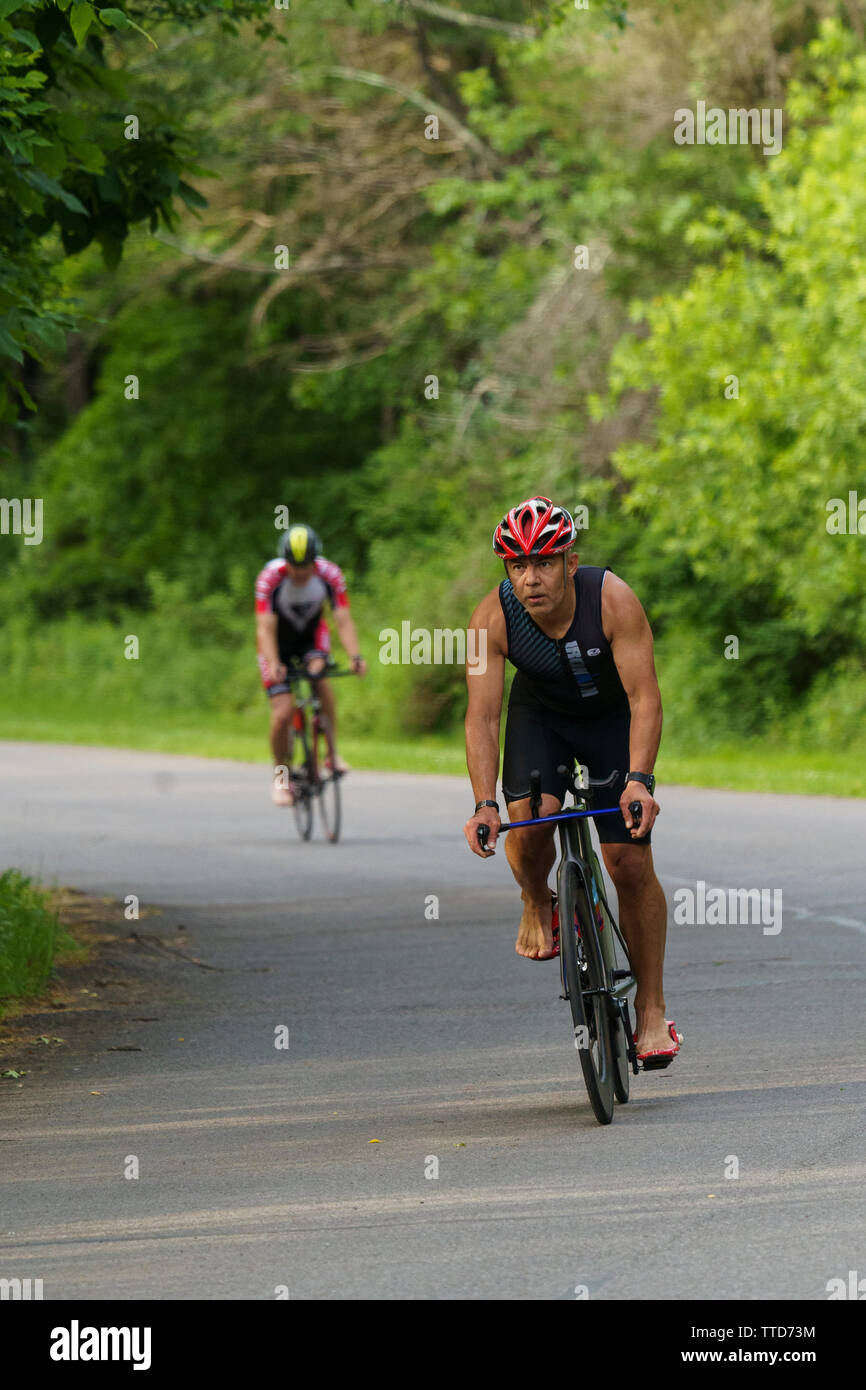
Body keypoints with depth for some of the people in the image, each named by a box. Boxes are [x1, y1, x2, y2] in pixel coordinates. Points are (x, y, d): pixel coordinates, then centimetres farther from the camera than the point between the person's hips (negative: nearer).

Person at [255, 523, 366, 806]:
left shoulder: (330, 574, -25)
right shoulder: (270, 578, -31)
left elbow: (343, 621, -27)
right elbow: (265, 628, -34)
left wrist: (355, 656, -44)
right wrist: (273, 665, -50)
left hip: (311, 635, 2)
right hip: (278, 642, -1)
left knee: (320, 676, -30)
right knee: (283, 713, -15)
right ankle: (280, 774, 8)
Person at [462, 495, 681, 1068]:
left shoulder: (612, 599, -32)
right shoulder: (493, 618, -27)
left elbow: (644, 697, -33)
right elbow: (482, 716, -27)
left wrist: (639, 780, -47)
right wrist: (485, 804, -39)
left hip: (613, 716, -1)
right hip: (542, 714, 1)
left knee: (631, 862, -8)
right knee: (529, 817, -28)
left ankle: (652, 1011, 3)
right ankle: (537, 906, 6)